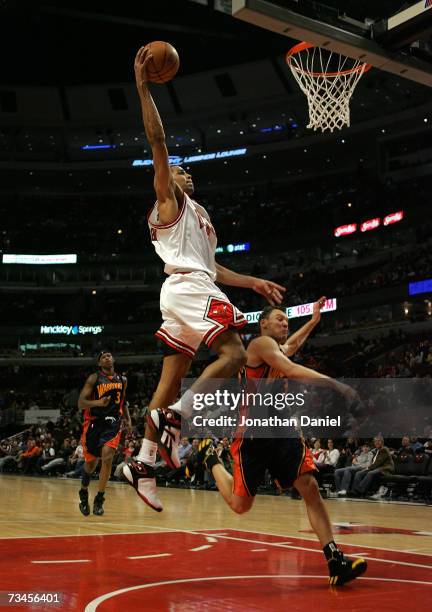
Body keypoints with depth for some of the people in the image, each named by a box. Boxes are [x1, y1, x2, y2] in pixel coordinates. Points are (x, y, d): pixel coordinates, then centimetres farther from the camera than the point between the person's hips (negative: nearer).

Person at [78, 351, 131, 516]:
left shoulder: (122, 380, 8)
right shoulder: (94, 379, -5)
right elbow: (81, 403, -10)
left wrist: (128, 419, 9)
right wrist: (98, 402, -27)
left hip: (113, 423, 2)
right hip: (94, 423, -2)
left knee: (107, 457, -19)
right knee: (91, 462, 9)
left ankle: (99, 500, -11)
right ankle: (83, 493, 37)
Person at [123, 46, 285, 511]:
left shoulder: (198, 216, 32)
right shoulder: (170, 199, 7)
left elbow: (212, 269, 31)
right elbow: (157, 140, -5)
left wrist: (254, 282, 25)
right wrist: (143, 87, -9)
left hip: (192, 290, 9)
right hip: (187, 289, -9)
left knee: (172, 378, 3)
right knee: (234, 354, -19)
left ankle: (143, 463, 1)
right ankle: (176, 415, -26)